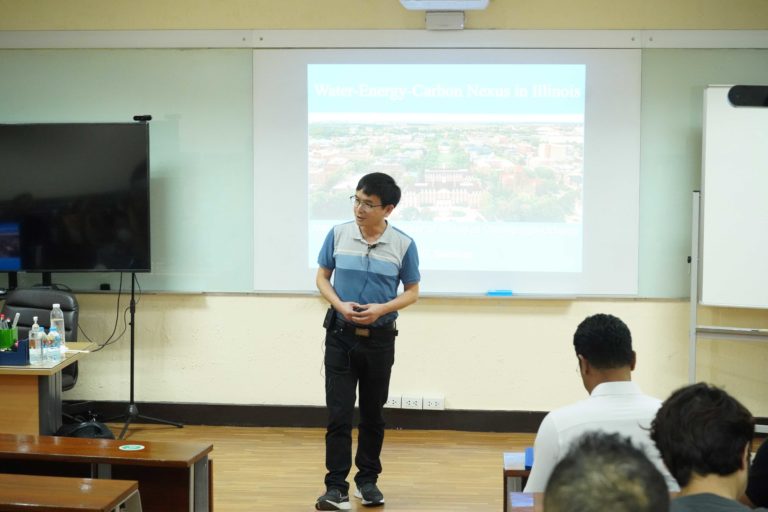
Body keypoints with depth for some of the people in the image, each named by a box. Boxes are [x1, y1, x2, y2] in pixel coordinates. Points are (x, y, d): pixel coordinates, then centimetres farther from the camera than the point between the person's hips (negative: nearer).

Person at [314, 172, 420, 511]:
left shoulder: (403, 244, -7)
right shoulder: (338, 234, -5)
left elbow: (412, 292, 1)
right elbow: (322, 277, 5)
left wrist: (382, 308, -16)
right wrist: (340, 305, -13)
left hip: (379, 338, 0)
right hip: (340, 335, 0)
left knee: (372, 412, 12)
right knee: (339, 413, -4)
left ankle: (368, 479, 26)